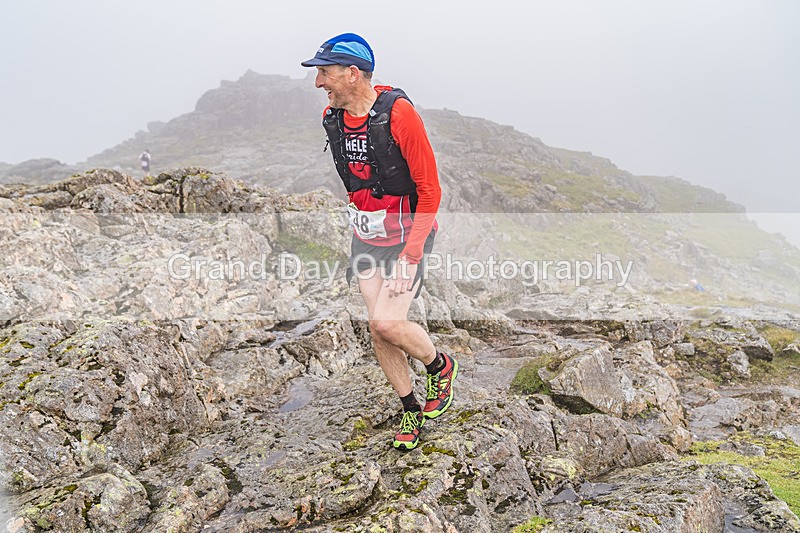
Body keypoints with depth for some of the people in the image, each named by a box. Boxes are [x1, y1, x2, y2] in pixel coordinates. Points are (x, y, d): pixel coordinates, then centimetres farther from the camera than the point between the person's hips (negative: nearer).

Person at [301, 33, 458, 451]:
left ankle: (441, 367, 13)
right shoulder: (332, 118, 1)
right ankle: (411, 411, 24)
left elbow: (429, 188, -17)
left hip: (408, 234, -6)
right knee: (377, 331, 4)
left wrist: (411, 254, -21)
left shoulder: (398, 112, -19)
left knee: (386, 323, -19)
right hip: (365, 236, 6)